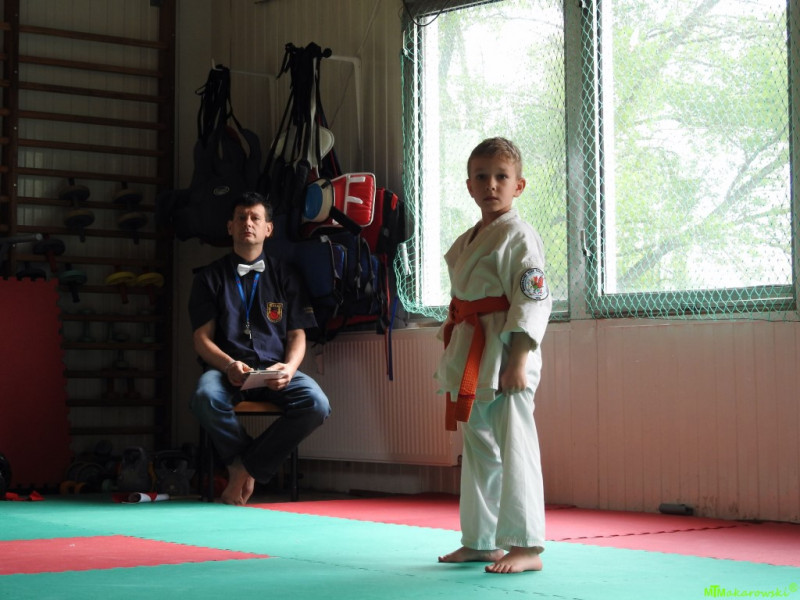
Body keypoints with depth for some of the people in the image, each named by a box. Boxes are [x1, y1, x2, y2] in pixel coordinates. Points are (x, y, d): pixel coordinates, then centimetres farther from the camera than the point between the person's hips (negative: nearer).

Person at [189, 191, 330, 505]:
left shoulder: (283, 277, 16)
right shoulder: (211, 277, 12)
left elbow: (297, 335, 11)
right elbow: (202, 338, 5)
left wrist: (289, 367, -13)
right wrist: (229, 365, -17)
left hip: (274, 371, 1)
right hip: (226, 370, -1)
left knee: (316, 404, -30)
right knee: (206, 397, -37)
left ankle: (245, 467, -17)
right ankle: (249, 466, -12)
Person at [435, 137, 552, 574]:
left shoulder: (519, 237, -9)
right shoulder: (466, 242, 17)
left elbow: (533, 301, -16)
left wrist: (517, 360, -22)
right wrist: (454, 355, 20)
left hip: (504, 357, -9)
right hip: (470, 359, 9)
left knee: (514, 450, -9)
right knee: (478, 452, 15)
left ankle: (525, 546, -4)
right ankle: (479, 541, 25)